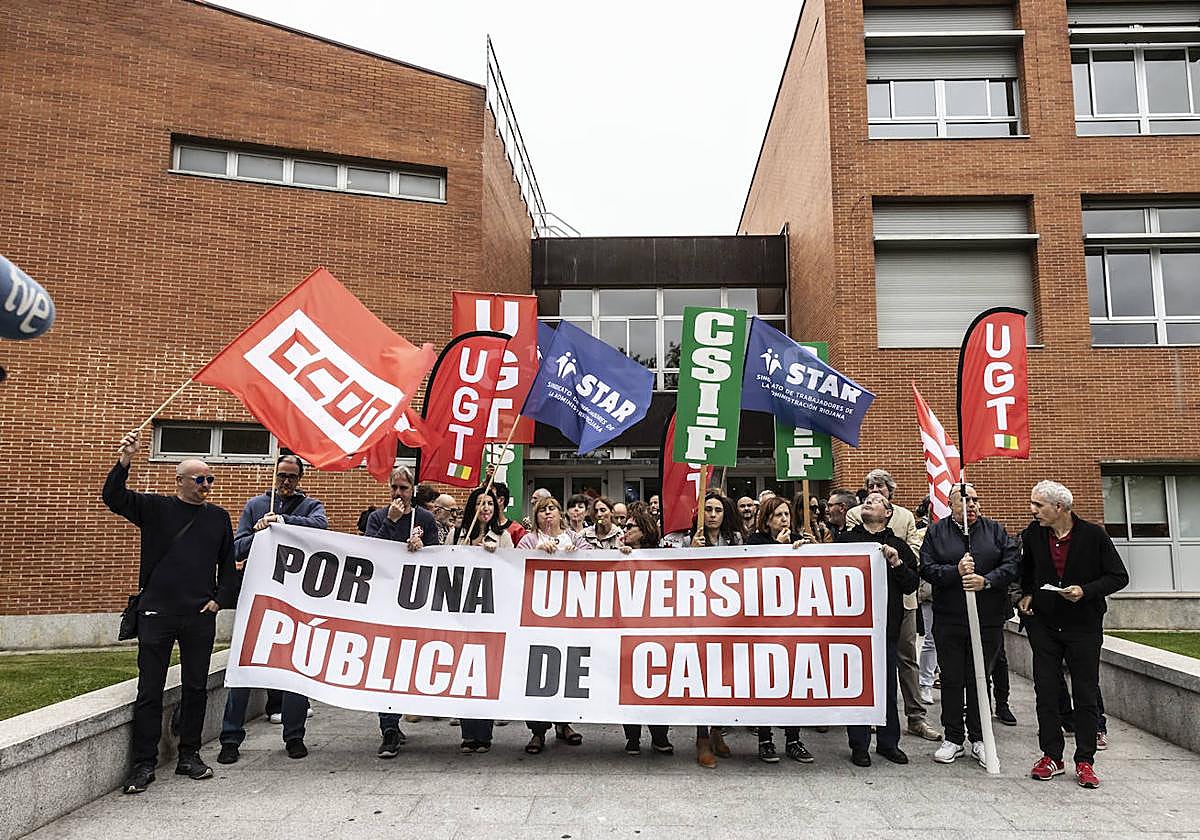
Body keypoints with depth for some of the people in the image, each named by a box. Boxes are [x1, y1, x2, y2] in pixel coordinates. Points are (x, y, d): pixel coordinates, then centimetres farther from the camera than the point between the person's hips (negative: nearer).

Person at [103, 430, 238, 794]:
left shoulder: (219, 517, 10)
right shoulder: (155, 508, 3)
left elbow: (228, 566, 15)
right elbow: (113, 498, -11)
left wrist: (220, 599, 4)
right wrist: (124, 461, -25)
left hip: (200, 617, 2)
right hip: (157, 614, -2)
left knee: (196, 688, 9)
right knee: (149, 690, 2)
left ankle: (189, 756, 22)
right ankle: (144, 763, 12)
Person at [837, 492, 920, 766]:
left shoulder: (898, 546, 10)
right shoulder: (845, 539, 8)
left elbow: (912, 585, 4)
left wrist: (897, 564, -9)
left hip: (887, 624, 1)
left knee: (888, 686, 9)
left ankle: (888, 742, 23)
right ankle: (859, 745, 14)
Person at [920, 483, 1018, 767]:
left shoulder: (995, 530, 6)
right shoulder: (936, 532, 4)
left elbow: (1011, 565, -3)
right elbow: (927, 569, -5)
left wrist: (986, 581, -17)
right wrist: (956, 571, -19)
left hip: (988, 619, 0)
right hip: (948, 620, 0)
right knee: (952, 679, 7)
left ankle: (979, 739, 21)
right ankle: (953, 738, 19)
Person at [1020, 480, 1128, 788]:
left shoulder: (1093, 535, -11)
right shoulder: (1032, 534, -1)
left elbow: (1119, 577, -6)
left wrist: (1086, 590, -20)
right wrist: (1026, 595, 3)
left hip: (1083, 626, -3)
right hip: (1043, 624, 3)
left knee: (1086, 695, 5)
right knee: (1046, 692, 4)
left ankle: (1085, 761, 16)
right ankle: (1051, 756, 15)